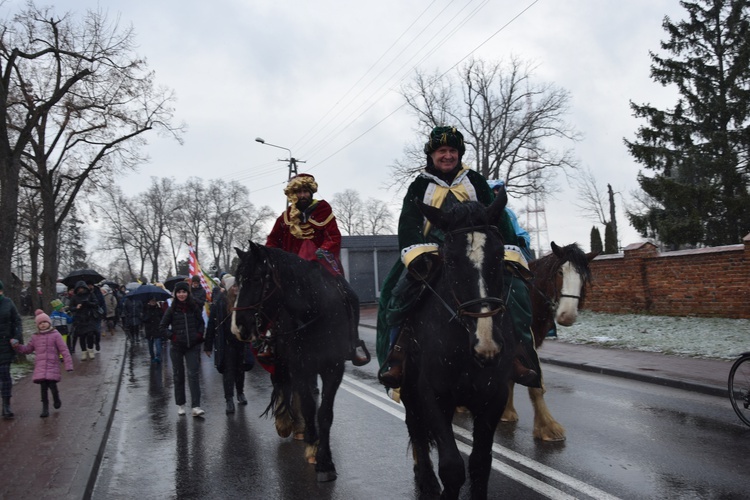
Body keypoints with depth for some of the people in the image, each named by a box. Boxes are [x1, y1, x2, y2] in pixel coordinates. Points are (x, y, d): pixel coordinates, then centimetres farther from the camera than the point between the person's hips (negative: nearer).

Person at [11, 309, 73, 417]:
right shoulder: (35, 337, 13)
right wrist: (17, 346, 6)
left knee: (52, 385, -11)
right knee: (43, 386, 0)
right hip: (40, 366, 3)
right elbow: (27, 349, 24)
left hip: (53, 366, -3)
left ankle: (56, 399, 21)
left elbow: (64, 350, -3)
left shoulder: (55, 335, 0)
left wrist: (68, 364, -9)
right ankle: (45, 408, 11)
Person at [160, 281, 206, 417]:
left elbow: (201, 323, 14)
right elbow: (162, 327, 6)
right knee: (178, 376, 10)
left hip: (193, 346, 0)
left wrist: (199, 335, -1)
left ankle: (196, 407, -12)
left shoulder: (195, 307, 2)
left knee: (193, 375, -8)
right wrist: (172, 336, -6)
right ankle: (180, 405, 23)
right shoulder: (172, 309, 0)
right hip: (177, 347, 1)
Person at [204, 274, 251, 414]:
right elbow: (212, 323, -7)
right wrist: (208, 345, -8)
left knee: (240, 368, 17)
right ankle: (229, 400, 5)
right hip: (226, 342, -3)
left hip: (241, 340, 3)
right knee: (228, 370, 0)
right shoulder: (219, 301, -8)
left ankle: (240, 393, 35)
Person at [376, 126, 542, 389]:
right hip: (432, 256, -1)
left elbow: (497, 217, 9)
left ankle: (521, 351, -21)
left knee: (513, 286, -24)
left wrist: (509, 252, -8)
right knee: (396, 291, -28)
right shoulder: (420, 186, 11)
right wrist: (416, 254, -26)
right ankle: (397, 353, -25)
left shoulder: (475, 181, 15)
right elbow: (408, 223, -5)